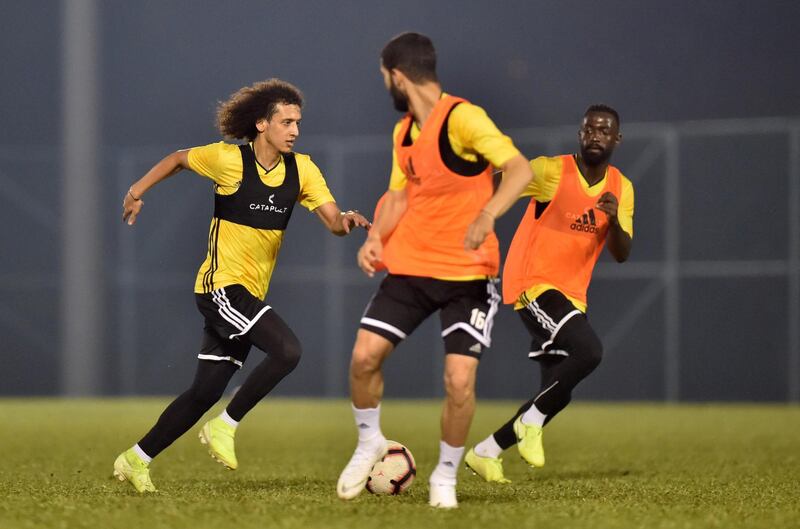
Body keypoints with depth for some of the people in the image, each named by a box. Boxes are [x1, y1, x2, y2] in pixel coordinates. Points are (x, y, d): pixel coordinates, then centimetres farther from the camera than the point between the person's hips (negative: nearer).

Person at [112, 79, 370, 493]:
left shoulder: (301, 169, 4)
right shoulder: (229, 160, -10)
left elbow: (332, 220, -3)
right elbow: (179, 159, 7)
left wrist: (346, 221, -25)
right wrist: (138, 191, 5)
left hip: (249, 294, 6)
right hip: (222, 284, -6)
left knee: (206, 392, 7)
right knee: (287, 350, -24)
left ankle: (137, 459, 19)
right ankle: (224, 428, -10)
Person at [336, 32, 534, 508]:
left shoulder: (463, 118, -16)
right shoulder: (403, 131, 9)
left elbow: (520, 169, -26)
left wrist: (487, 215, -42)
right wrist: (376, 237, -1)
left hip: (468, 273, -6)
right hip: (409, 267, 6)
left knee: (460, 381, -13)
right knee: (364, 355, -5)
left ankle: (446, 477, 9)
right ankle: (370, 443, 21)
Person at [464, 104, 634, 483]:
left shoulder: (622, 189, 6)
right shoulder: (551, 171, -11)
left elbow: (621, 254, 0)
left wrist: (614, 219, -19)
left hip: (571, 295, 7)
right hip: (533, 285, -7)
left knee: (558, 393, 6)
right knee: (589, 351, -28)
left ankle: (486, 452, 21)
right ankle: (532, 420, -8)